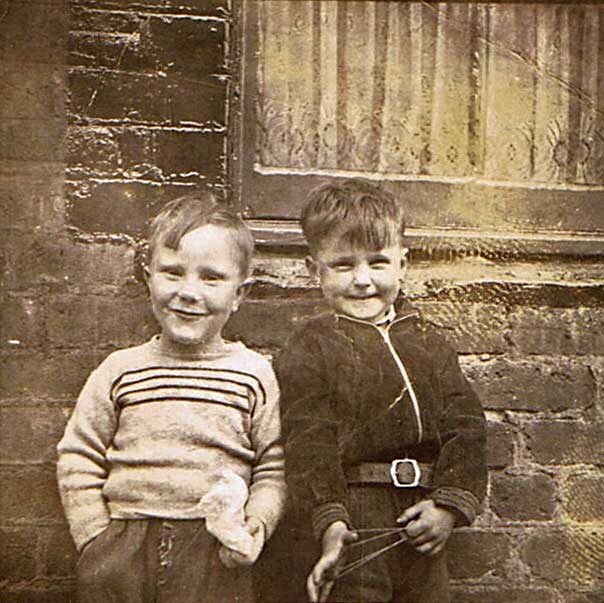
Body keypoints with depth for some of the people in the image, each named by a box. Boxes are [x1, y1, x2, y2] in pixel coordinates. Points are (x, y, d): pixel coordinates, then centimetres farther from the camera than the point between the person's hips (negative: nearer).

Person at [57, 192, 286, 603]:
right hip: (123, 550, 1)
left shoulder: (255, 374, 1)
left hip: (216, 556, -1)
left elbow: (273, 469, 4)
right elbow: (78, 461, 6)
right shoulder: (120, 370, 4)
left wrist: (256, 525, -10)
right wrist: (96, 538, -1)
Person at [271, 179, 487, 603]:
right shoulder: (309, 348, 0)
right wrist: (328, 520, -18)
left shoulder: (429, 345, 12)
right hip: (349, 531, -4)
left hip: (421, 527, 4)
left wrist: (450, 505, -6)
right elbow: (307, 443, -8)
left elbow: (466, 427, 7)